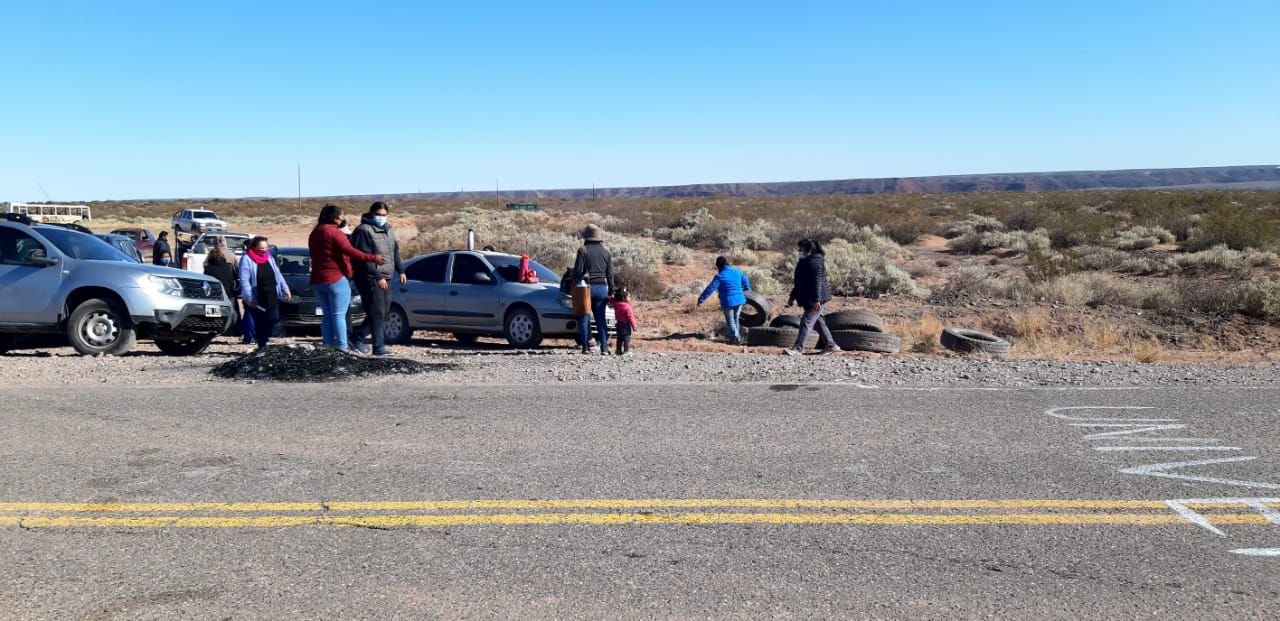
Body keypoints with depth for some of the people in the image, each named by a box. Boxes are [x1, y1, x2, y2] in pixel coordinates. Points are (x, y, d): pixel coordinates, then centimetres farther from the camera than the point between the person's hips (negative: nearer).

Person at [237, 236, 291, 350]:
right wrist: (249, 298, -21)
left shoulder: (269, 258, 12)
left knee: (274, 319, -1)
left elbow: (278, 275, 17)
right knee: (260, 322, -1)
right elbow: (244, 280, -14)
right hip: (256, 299, -5)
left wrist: (285, 288, 8)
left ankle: (264, 337, 20)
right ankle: (262, 344, 11)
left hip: (272, 297, 5)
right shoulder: (246, 259, -8)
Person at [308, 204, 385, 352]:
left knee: (327, 315, 11)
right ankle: (342, 347, -7)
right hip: (336, 280, -8)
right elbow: (350, 251, -24)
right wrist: (373, 258, -26)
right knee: (339, 315, -6)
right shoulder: (334, 232, -14)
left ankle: (329, 346, 11)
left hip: (317, 280, 8)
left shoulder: (314, 234, 14)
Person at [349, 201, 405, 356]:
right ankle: (379, 347, -3)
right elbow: (364, 258, -16)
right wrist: (377, 277, -19)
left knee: (383, 313, 10)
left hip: (386, 278, 9)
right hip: (371, 279, -9)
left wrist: (400, 270, 20)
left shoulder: (388, 229, 17)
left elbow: (395, 251, 27)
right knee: (377, 313, -8)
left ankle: (358, 340, 20)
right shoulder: (363, 230, -10)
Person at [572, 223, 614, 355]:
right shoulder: (606, 252, 9)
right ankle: (604, 347, 1)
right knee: (601, 319, 7)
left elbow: (578, 270, -11)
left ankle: (586, 346, -1)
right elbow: (610, 274, 10)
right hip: (602, 288, 4)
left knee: (585, 318, 3)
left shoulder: (583, 250, -5)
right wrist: (611, 291, 15)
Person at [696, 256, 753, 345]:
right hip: (739, 300, 5)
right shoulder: (737, 272, 4)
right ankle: (738, 337, 25)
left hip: (728, 302, -5)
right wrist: (747, 289, 43)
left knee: (730, 321, 7)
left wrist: (701, 300, -13)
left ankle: (735, 337, -5)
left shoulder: (720, 276, -14)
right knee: (736, 319, 19)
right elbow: (746, 282, 21)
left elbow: (710, 289, -16)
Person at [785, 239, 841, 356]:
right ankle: (831, 346, 22)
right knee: (818, 321, 14)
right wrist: (793, 296, 23)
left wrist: (816, 300, -28)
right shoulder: (804, 262, 15)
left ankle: (798, 348, -14)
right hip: (808, 298, 10)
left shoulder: (815, 262, -17)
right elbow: (799, 282, 23)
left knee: (806, 322, -12)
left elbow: (817, 282, -23)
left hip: (815, 299, -10)